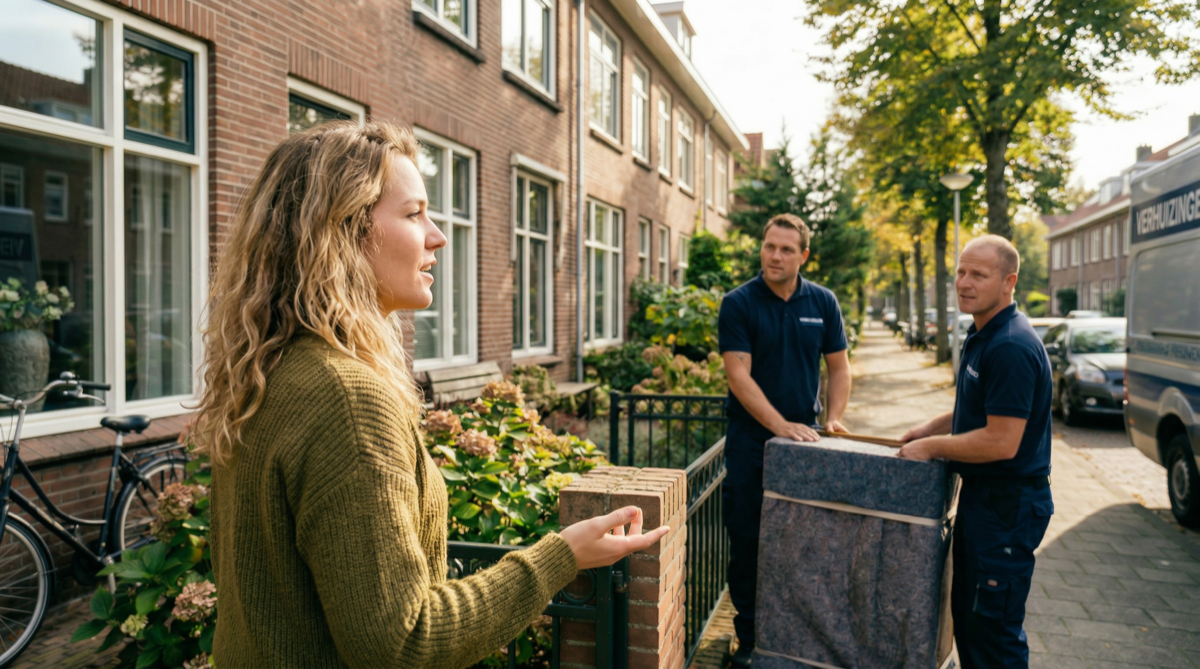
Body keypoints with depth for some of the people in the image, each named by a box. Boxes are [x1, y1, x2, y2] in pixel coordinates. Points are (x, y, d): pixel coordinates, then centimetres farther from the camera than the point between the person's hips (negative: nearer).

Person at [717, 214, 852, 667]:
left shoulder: (822, 302, 4)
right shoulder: (739, 304, -7)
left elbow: (838, 366, 10)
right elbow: (738, 375, -13)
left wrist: (834, 418, -3)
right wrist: (781, 426, -20)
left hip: (804, 438, 3)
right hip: (751, 439, -3)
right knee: (747, 541, 5)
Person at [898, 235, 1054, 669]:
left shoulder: (1011, 347, -23)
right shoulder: (982, 335, 10)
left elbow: (1001, 441, -27)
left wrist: (932, 447, -16)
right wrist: (931, 428, 12)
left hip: (1008, 505, -10)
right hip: (981, 496, 10)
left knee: (993, 631, 2)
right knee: (966, 614, 21)